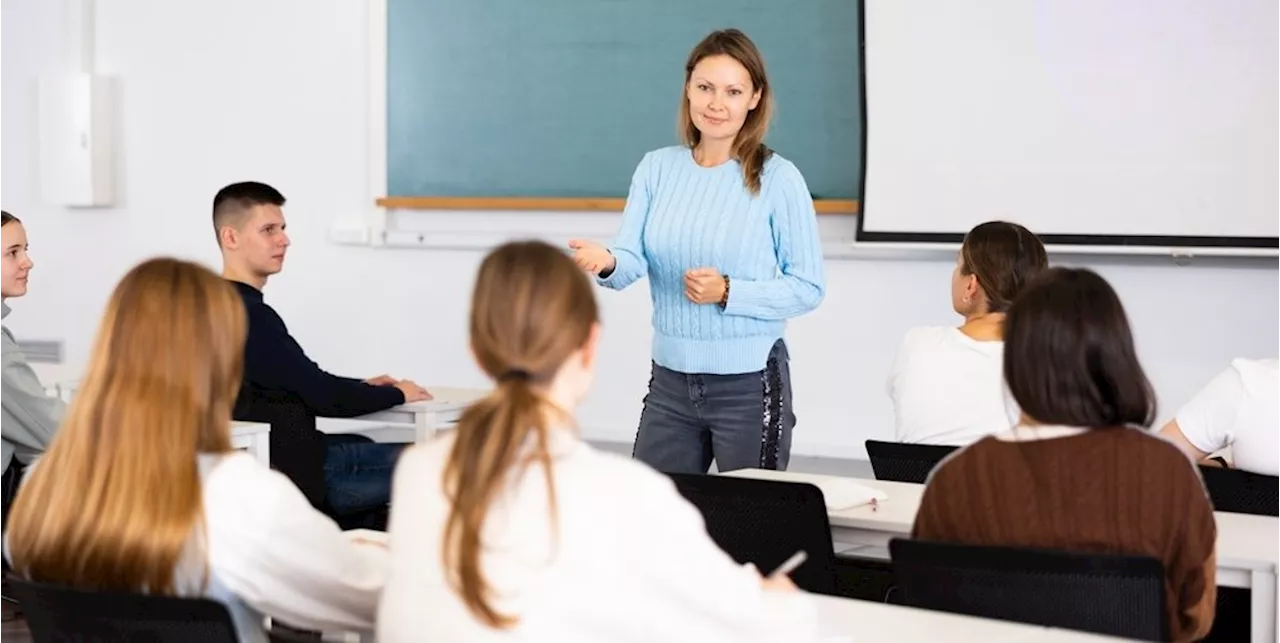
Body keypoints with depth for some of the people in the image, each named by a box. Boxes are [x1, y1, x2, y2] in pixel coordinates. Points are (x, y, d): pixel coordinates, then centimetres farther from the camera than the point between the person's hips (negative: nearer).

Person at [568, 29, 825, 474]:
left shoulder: (778, 179, -8)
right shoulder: (657, 167, 4)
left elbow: (808, 287, -7)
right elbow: (633, 260, -5)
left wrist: (728, 292, -19)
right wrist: (608, 263, -28)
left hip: (749, 383, -4)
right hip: (670, 380, 4)